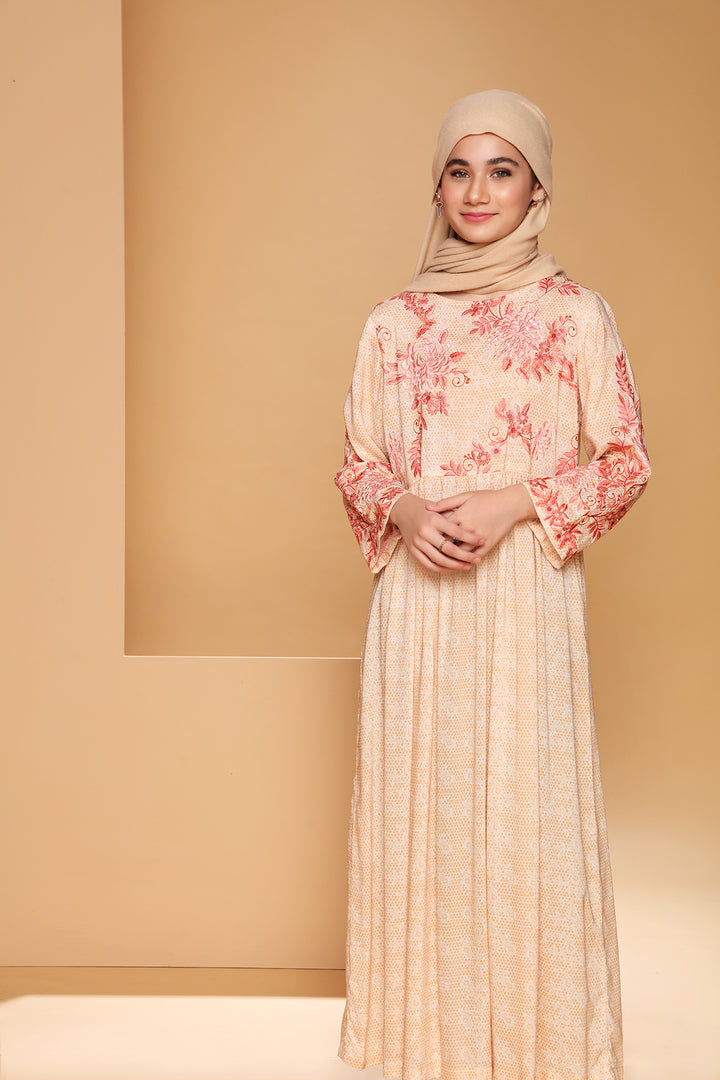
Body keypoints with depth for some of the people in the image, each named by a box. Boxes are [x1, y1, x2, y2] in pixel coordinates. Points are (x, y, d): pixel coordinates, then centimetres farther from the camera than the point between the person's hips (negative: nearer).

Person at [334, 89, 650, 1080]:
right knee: (417, 797, 7)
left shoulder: (576, 314, 1)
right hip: (416, 597, 3)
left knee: (523, 801, 0)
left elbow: (626, 461, 1)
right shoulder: (394, 323, 9)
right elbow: (359, 464, 12)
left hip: (528, 595, -3)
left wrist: (515, 502, -13)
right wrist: (405, 510, -9)